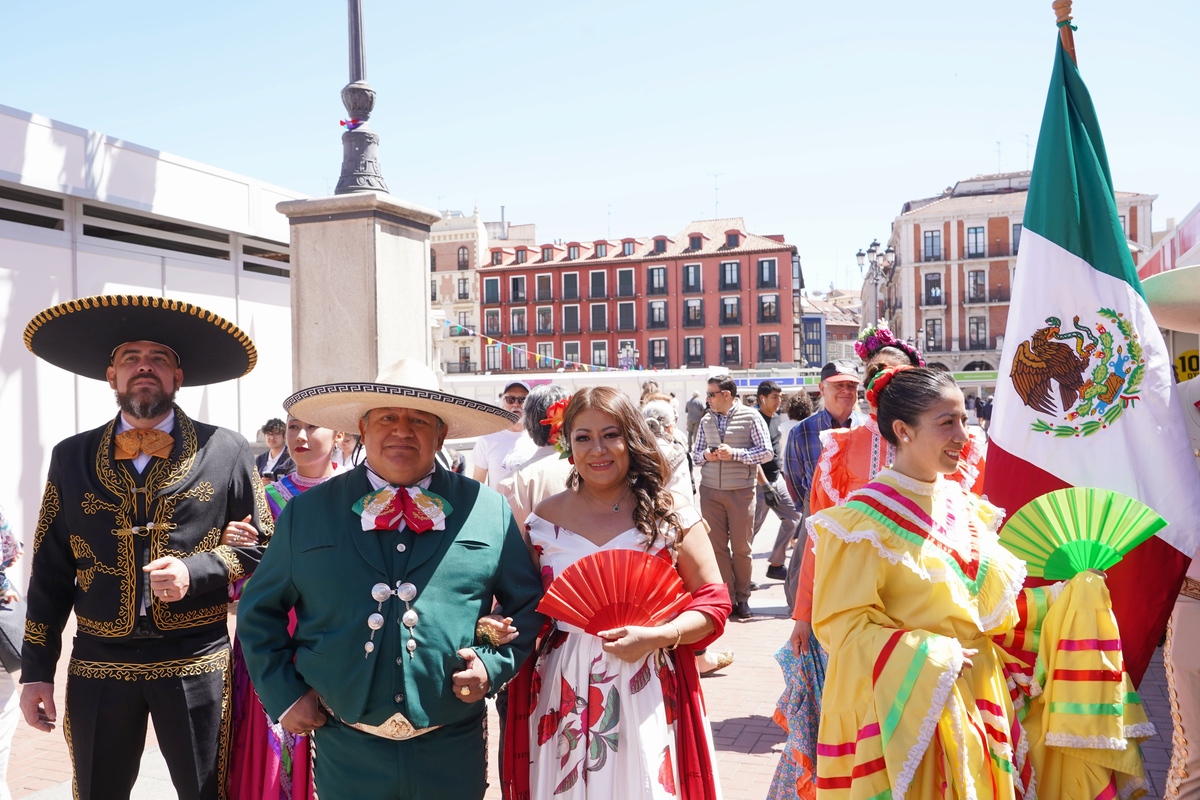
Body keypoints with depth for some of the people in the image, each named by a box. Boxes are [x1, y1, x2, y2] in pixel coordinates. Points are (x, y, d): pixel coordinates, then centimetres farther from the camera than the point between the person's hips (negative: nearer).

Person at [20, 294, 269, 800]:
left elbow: (263, 545, 4)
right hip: (98, 669, 2)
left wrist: (198, 570, -13)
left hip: (198, 665, -2)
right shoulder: (71, 457, 5)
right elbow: (50, 573, 8)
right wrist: (36, 671, 6)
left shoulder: (225, 451, -1)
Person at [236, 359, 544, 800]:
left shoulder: (489, 510, -1)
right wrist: (284, 694, 2)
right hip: (346, 753, 1)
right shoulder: (307, 512, 0)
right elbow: (259, 611, 9)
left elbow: (529, 603, 6)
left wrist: (494, 663, -7)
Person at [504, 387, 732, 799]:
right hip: (565, 698, 2)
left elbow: (712, 602, -1)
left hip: (646, 697, -1)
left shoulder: (672, 517, -2)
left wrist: (658, 636, -15)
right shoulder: (544, 520, 3)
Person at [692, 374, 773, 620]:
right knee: (716, 547, 3)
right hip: (710, 491, 4)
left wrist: (734, 454, -15)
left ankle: (742, 598, 18)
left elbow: (766, 452, -6)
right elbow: (695, 453, 15)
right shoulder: (706, 420, 9)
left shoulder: (750, 417, -3)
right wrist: (705, 455, -7)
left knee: (741, 547, 5)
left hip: (741, 491, -3)